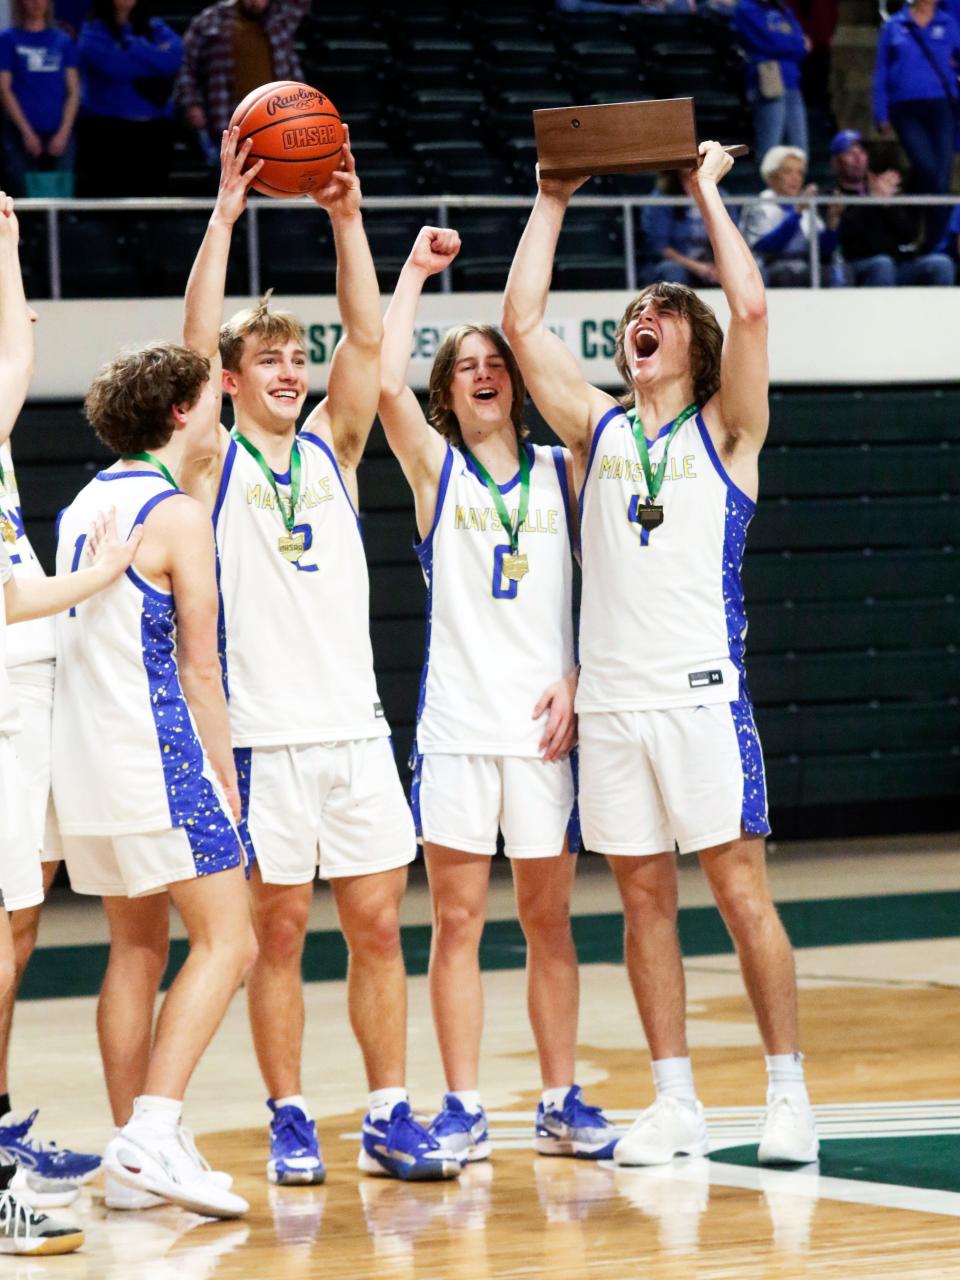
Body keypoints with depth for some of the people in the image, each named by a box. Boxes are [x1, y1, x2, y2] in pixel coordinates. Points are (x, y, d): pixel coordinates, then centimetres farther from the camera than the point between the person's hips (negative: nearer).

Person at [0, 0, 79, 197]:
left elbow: (73, 91, 9)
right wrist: (26, 132, -9)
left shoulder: (64, 41, 11)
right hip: (21, 134, -2)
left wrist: (64, 131, -3)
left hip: (59, 135, 2)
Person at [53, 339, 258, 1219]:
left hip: (83, 761, 9)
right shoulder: (177, 516, -10)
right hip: (155, 760, -8)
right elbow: (199, 665, -10)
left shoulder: (84, 506, 15)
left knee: (137, 947, 13)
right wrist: (224, 773, -1)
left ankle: (131, 1160, 11)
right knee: (226, 942, -5)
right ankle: (153, 1135, -17)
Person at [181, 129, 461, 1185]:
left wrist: (345, 218, -9)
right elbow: (195, 344, -12)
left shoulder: (331, 446, 12)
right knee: (278, 931, 1)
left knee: (377, 927, 4)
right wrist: (224, 216, -17)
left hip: (354, 726, 4)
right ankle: (289, 1120, 9)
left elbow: (366, 339, 0)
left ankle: (388, 1117, 9)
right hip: (262, 731, -4)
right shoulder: (213, 462, 1)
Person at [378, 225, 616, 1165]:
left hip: (545, 721, 1)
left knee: (548, 921, 6)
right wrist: (417, 271, -8)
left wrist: (576, 681, -5)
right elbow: (384, 381, -12)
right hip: (457, 723, -1)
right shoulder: (434, 468, 5)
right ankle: (463, 1110, 3)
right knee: (456, 920, -1)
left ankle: (561, 1105, 12)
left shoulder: (561, 472, 10)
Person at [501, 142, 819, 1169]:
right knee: (644, 898, 5)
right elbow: (521, 321, 8)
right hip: (609, 699, 4)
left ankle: (787, 1094, -1)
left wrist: (709, 192, -1)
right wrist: (553, 201, 11)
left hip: (700, 692, -4)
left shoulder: (724, 430, 5)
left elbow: (750, 310, -9)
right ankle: (675, 1102, 10)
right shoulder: (598, 430, 14)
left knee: (742, 891, -5)